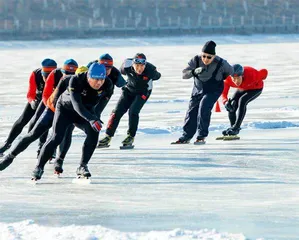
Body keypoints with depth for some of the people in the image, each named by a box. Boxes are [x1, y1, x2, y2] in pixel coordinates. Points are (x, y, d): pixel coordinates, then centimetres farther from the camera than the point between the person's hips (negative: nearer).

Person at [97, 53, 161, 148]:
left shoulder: (150, 70, -34)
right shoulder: (127, 66, -30)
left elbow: (156, 76, -5)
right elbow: (122, 71, 0)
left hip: (143, 92, -2)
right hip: (129, 89, 2)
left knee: (133, 111, -21)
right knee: (117, 111, -5)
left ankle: (131, 137, -4)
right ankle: (108, 137, 4)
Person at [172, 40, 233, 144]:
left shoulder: (221, 63, -25)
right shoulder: (196, 60, -21)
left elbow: (230, 71, -4)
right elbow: (184, 74, -26)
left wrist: (219, 79, 1)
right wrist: (194, 71, -44)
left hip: (213, 90, -4)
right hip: (198, 89, 4)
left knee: (204, 107, -25)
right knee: (192, 112, 7)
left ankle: (201, 137, -14)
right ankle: (186, 137, 25)